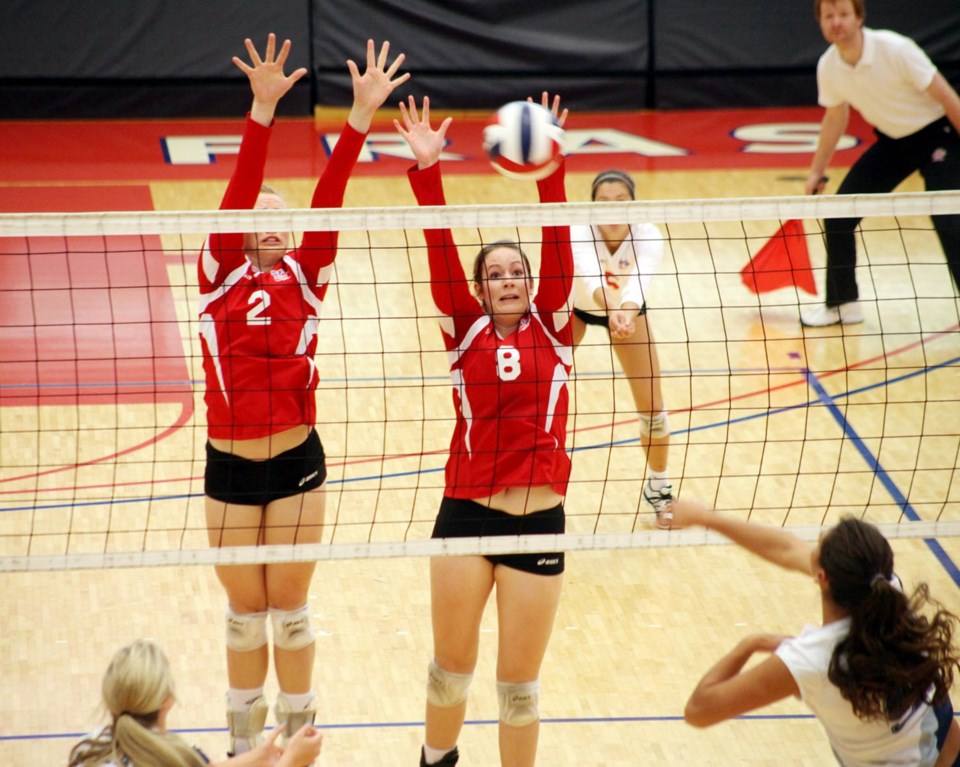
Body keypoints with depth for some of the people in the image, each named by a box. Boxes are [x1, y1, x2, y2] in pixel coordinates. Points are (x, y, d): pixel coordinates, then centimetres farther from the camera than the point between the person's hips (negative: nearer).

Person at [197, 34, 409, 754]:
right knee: (245, 612, 12)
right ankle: (245, 744, 27)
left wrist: (362, 115, -21)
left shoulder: (304, 277, 2)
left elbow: (328, 200, -9)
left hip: (296, 461, 0)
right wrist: (263, 108, -27)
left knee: (289, 609, 10)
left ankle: (298, 739, 24)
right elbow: (236, 195, -14)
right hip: (229, 465, 0)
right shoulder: (220, 274, -2)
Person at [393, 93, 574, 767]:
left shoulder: (551, 327, 5)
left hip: (538, 519, 0)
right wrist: (427, 168, -16)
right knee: (452, 665, 13)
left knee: (520, 681, 7)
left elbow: (557, 245, -5)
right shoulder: (466, 331, 4)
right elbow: (441, 252, -6)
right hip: (466, 512, 0)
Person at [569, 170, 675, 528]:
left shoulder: (647, 236, -35)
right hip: (576, 306, -1)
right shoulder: (579, 232, -38)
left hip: (628, 308, 1)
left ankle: (658, 488, 23)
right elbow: (591, 278, -57)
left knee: (652, 407, -1)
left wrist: (626, 314, -75)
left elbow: (639, 284, -53)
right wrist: (611, 311, -78)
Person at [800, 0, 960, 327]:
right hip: (893, 141, 6)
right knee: (838, 215, 2)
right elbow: (835, 118, 11)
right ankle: (842, 303, 21)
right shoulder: (828, 66, -9)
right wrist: (816, 172, 17)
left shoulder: (895, 49, -27)